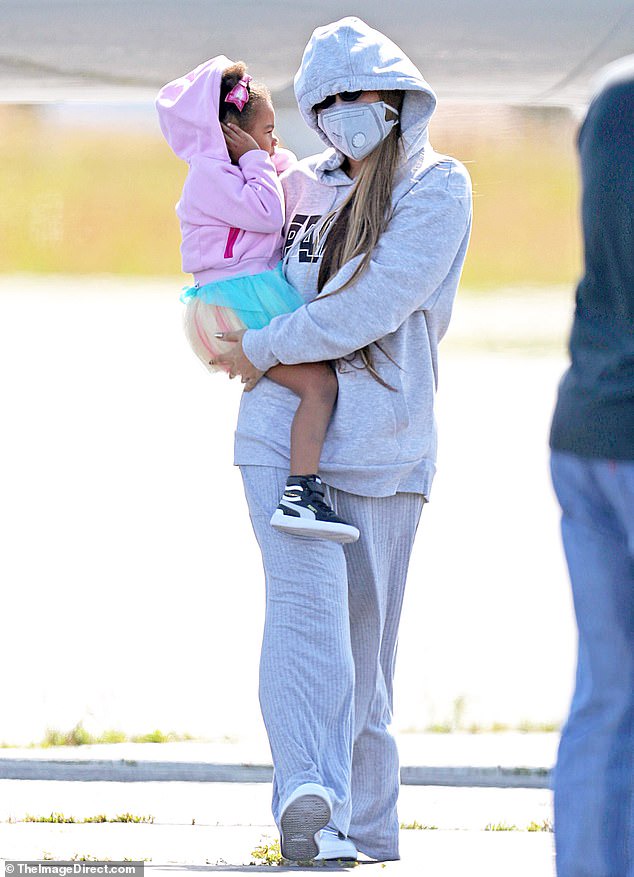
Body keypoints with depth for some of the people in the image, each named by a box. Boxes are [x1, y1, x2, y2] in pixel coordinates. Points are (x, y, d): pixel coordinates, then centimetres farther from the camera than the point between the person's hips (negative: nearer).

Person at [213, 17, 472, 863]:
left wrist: (265, 347, -7)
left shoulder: (437, 189, -2)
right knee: (305, 598, -18)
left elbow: (376, 304, -14)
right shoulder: (305, 186, 14)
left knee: (363, 637, 3)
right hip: (282, 430, 2)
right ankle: (310, 797, -32)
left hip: (380, 441, -2)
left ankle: (365, 826, 14)